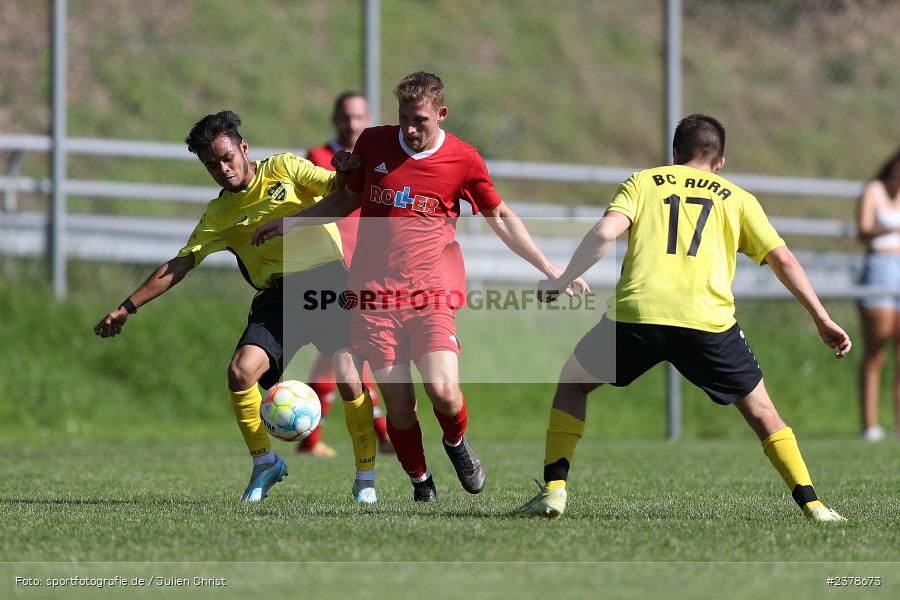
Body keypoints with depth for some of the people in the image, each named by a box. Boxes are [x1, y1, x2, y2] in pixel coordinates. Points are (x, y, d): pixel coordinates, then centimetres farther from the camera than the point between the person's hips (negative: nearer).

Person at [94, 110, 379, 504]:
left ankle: (366, 476, -3)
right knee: (241, 372, -19)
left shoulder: (282, 169, 7)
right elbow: (180, 265, 14)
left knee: (347, 376, -20)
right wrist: (128, 307, 9)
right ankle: (264, 463, 2)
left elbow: (340, 191, 1)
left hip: (326, 279, -3)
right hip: (278, 295, 3)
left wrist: (346, 171, -24)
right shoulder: (219, 215, 15)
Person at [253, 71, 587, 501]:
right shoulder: (373, 143, 6)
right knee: (399, 405, -5)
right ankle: (419, 480, 21)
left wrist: (549, 268, 11)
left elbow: (500, 218, 13)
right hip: (375, 293, 1)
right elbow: (347, 199, 22)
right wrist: (290, 223, 18)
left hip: (431, 294, -1)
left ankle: (457, 442, 15)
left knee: (443, 391, -20)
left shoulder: (463, 160, 1)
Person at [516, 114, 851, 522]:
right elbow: (783, 261, 13)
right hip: (708, 320, 0)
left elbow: (605, 232, 3)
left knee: (572, 384, 24)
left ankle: (554, 489, 11)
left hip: (636, 310, 0)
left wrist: (561, 281, 10)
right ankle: (812, 504, 8)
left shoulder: (643, 182, 21)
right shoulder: (737, 199, 22)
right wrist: (822, 320, 15)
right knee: (760, 410, 18)